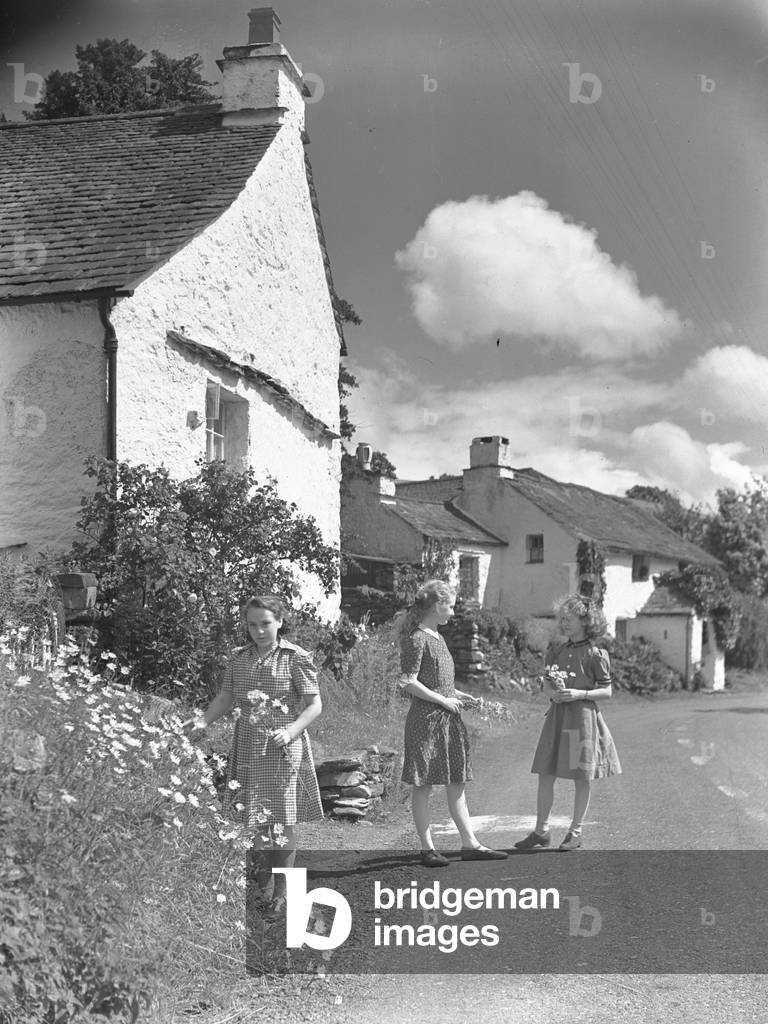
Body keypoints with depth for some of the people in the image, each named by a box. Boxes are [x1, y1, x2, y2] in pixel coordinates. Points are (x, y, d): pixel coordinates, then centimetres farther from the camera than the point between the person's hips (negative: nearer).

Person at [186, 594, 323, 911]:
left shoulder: (296, 658, -6)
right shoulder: (239, 659, 8)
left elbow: (314, 705, -7)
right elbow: (225, 699, 12)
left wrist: (290, 731, -22)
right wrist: (200, 724, -3)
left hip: (282, 750, -4)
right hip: (247, 748, 5)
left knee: (280, 821, 0)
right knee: (250, 819, 8)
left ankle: (281, 893, 11)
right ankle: (260, 883, 23)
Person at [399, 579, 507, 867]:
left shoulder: (436, 636, 14)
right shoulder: (417, 638, -13)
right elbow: (408, 683, -17)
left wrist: (456, 693, 11)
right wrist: (443, 700, -14)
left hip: (448, 719, 9)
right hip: (426, 717, -9)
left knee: (456, 784, 10)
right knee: (423, 785, 0)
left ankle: (470, 844, 15)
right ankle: (427, 849, 6)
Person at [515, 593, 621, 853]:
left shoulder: (595, 654, -6)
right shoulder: (557, 651, 9)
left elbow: (607, 691, -4)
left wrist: (579, 694, -17)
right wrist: (552, 690, -3)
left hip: (583, 716, -5)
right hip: (557, 715, 5)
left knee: (582, 777, 2)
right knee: (545, 773, 3)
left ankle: (576, 831, 14)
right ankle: (541, 830, 12)